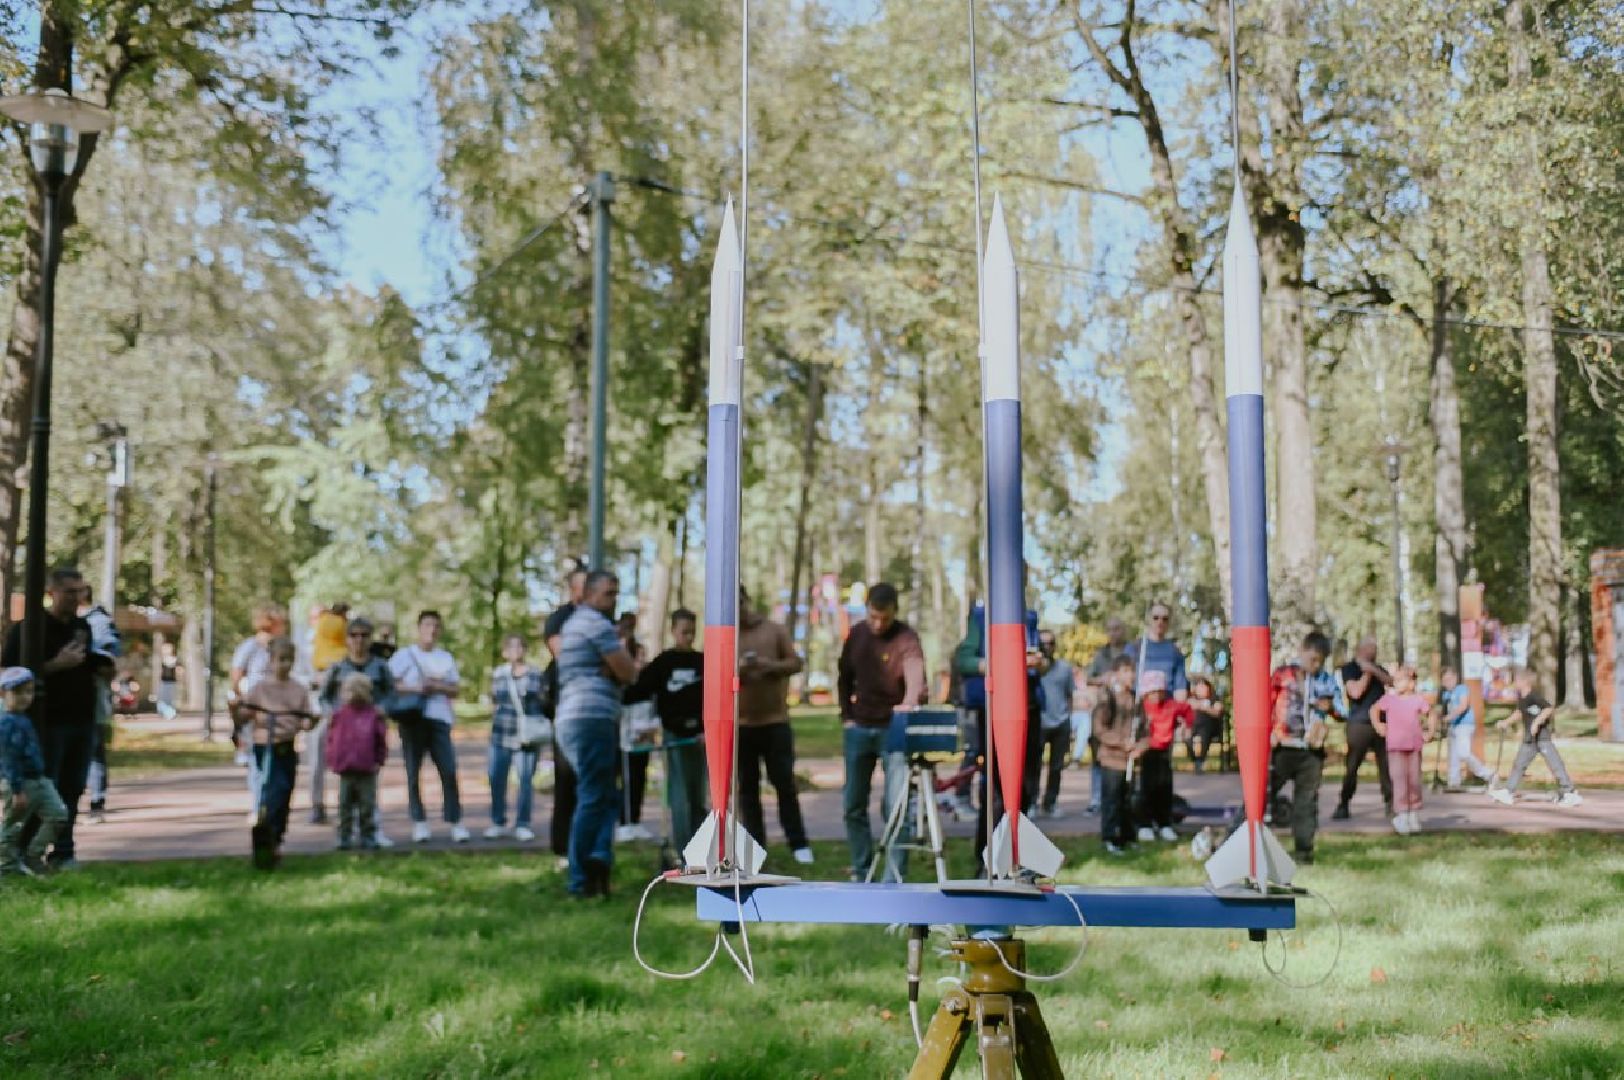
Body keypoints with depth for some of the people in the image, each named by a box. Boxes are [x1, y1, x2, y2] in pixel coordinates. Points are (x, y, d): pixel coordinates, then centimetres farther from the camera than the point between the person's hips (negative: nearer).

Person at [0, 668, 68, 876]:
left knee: (58, 814, 2)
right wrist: (17, 790, -22)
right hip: (19, 783, -9)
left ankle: (33, 856, 10)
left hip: (39, 781, 9)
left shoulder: (25, 719, 11)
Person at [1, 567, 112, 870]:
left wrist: (103, 669, 3)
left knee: (72, 789, 8)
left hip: (83, 720, 6)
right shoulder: (28, 628, -6)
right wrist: (57, 664, -19)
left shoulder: (83, 627, 14)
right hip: (48, 722, -6)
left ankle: (63, 852, 15)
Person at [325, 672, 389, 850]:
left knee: (367, 805, 4)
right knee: (345, 805, 7)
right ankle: (344, 837, 14)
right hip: (345, 770, 2)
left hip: (367, 769, -2)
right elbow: (331, 738, 8)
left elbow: (381, 741, 2)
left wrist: (378, 761, -3)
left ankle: (368, 836, 12)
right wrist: (332, 760, 2)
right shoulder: (339, 715, 3)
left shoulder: (374, 714, -2)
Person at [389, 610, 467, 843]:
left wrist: (438, 686, -6)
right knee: (413, 773, 0)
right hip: (412, 719, -2)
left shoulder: (445, 657, 17)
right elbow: (390, 684, -1)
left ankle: (455, 822, -2)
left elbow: (455, 689, 13)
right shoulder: (404, 655, 7)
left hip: (439, 719, 2)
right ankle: (419, 822, 7)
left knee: (449, 772, -5)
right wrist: (414, 688, -13)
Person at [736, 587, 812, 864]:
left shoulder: (775, 630, 4)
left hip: (776, 721, -1)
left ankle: (798, 843, 9)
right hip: (740, 724, 1)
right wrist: (736, 670, -21)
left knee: (784, 783, 1)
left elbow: (796, 663, 0)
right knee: (747, 787, 5)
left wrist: (771, 665, -18)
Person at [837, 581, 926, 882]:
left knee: (896, 807, -10)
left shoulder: (906, 638, -14)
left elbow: (915, 672, -32)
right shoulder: (857, 634, 3)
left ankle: (894, 880, -2)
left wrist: (910, 702, -52)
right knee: (854, 806, 9)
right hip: (858, 729, 5)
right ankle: (860, 872, 22)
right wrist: (846, 716, 6)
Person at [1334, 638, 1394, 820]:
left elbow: (1391, 682, 0)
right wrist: (1367, 674, -7)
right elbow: (1355, 692, -12)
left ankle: (1390, 802, 5)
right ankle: (1343, 806, 1)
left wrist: (1374, 670, -12)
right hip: (1359, 723, -5)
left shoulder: (1378, 668, 18)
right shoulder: (1349, 668, 2)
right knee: (1352, 766, -4)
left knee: (1386, 764, 0)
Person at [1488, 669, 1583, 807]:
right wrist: (1507, 721, 26)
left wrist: (1536, 722, -33)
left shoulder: (1535, 696, -18)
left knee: (1555, 764, -9)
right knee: (1518, 764, 12)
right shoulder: (1520, 697, 9)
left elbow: (1549, 709, -28)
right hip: (1529, 739, 9)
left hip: (1543, 735, -9)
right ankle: (1508, 792, 19)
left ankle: (1570, 792, -4)